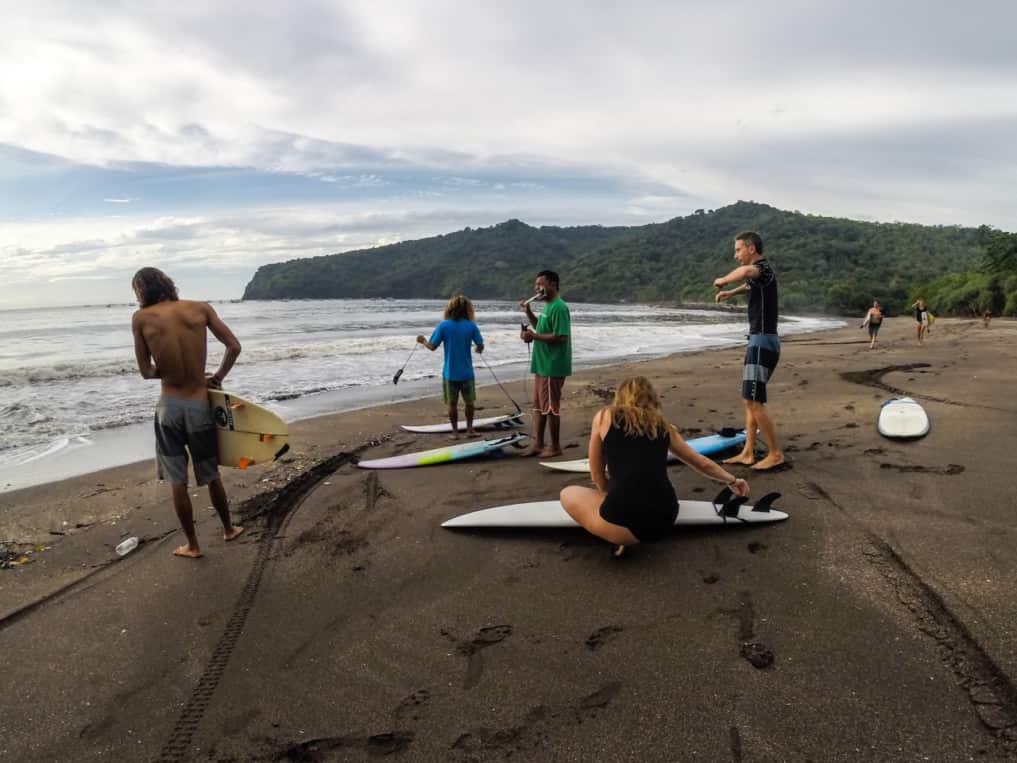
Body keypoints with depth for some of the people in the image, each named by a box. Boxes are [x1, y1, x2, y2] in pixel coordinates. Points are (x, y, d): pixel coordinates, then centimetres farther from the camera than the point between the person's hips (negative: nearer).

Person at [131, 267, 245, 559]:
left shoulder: (141, 318, -3)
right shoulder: (200, 308, -2)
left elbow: (146, 371, -1)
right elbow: (234, 347, -5)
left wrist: (174, 370, 9)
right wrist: (216, 378, 6)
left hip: (169, 407, -1)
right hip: (199, 405, 1)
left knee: (177, 482, 13)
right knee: (211, 475, 20)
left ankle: (192, 545, 23)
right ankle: (228, 528, 36)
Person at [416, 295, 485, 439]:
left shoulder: (443, 326, -10)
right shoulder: (471, 326, -8)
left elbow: (432, 347, -7)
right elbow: (481, 346, -5)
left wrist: (423, 340, 13)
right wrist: (478, 350, 18)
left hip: (450, 373, 0)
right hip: (467, 372, 1)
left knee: (452, 404, 11)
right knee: (469, 402, 16)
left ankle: (455, 431, 17)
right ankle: (470, 429, 22)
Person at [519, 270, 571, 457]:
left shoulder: (559, 308, -18)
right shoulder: (548, 306, 14)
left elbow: (561, 337, -25)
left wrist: (534, 336, -22)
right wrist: (528, 312, 14)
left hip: (552, 367, -10)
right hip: (542, 365, 10)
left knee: (550, 407, -1)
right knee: (538, 406, 15)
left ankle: (555, 447, 11)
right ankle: (538, 444, 23)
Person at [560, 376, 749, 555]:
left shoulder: (605, 416, 8)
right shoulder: (662, 425, 18)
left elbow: (597, 476, 14)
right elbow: (702, 463, 30)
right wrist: (733, 481, 48)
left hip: (626, 523, -5)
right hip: (664, 520, 5)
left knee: (568, 494, 23)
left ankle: (623, 538, 5)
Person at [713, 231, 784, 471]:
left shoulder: (763, 269, -12)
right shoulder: (757, 274, 17)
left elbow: (745, 272, -38)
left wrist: (723, 280, -21)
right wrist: (731, 292, 39)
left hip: (763, 342, -10)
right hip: (759, 341, 10)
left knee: (753, 400, -11)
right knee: (750, 399, 10)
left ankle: (776, 453, -3)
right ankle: (748, 453, 14)